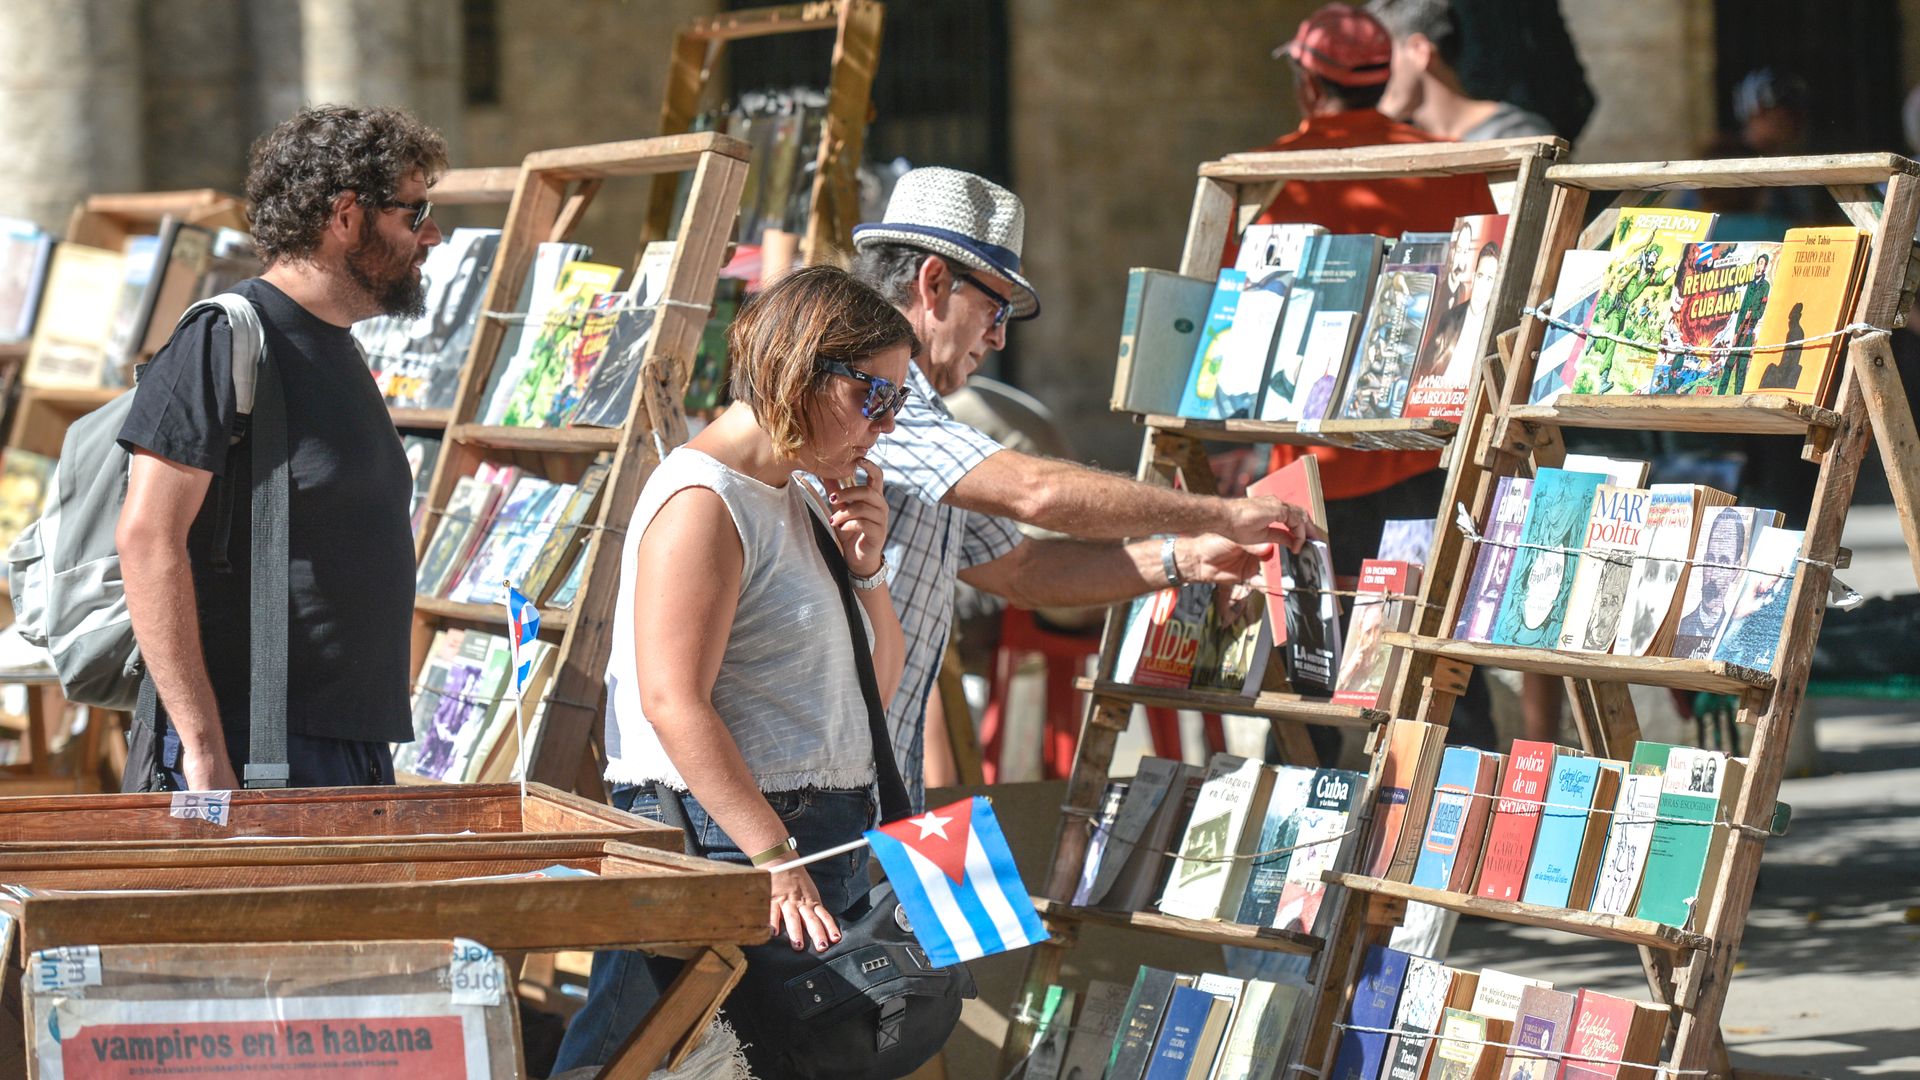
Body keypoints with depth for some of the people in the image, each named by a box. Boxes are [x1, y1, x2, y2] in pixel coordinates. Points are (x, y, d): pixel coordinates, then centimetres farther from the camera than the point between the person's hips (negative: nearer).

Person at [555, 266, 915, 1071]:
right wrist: (776, 859, -24)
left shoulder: (798, 503, 17)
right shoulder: (702, 501, -12)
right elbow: (674, 702, -21)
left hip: (815, 837, 10)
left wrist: (866, 565, 6)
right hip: (718, 836, -10)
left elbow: (874, 690, 24)